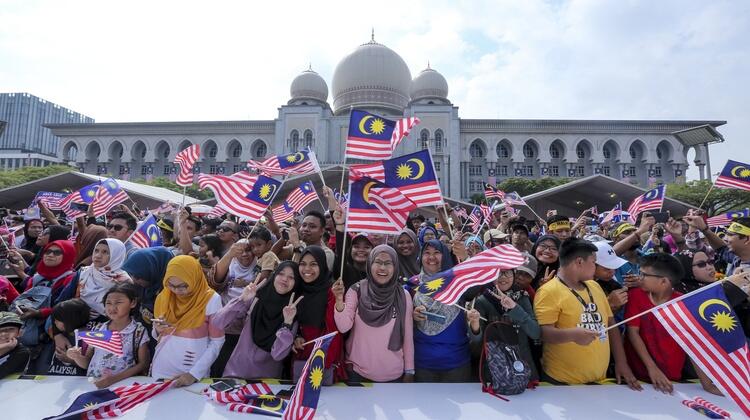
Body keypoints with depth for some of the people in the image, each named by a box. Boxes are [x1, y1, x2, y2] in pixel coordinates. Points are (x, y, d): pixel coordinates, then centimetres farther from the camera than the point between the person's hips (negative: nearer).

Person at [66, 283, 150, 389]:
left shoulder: (139, 332, -4)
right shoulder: (98, 330, 9)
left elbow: (143, 364, -5)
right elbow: (86, 363, 15)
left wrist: (115, 378, -15)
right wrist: (77, 357, -5)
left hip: (121, 385, -5)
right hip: (91, 384, 5)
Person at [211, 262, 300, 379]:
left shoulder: (292, 312, -6)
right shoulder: (254, 300, -7)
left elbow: (278, 354, -13)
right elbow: (216, 324, -13)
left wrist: (288, 322, -23)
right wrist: (243, 299, -21)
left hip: (267, 378, 1)